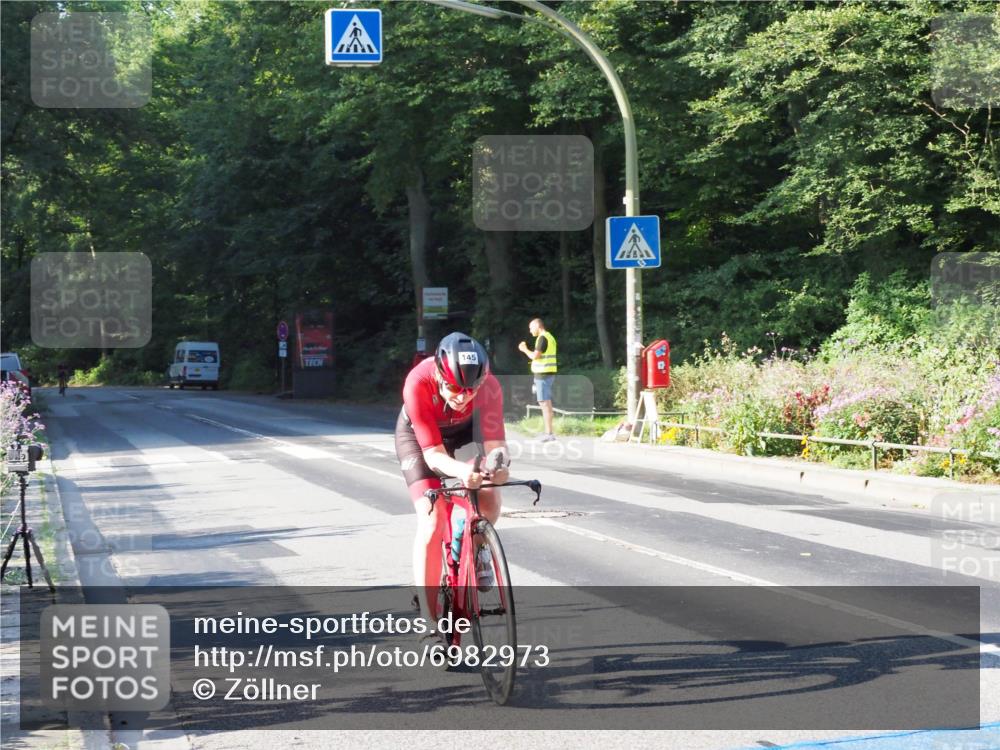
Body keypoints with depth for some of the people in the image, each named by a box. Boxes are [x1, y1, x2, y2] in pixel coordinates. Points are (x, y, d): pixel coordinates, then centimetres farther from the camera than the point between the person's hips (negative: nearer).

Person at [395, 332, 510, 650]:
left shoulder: (488, 385, -34)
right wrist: (460, 470, -60)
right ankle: (430, 622, -11)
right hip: (418, 434, -2)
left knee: (489, 500, -21)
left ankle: (478, 546, 15)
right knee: (432, 522, -18)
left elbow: (494, 442, -36)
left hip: (464, 431, 2)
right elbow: (433, 453, -39)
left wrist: (499, 463, -60)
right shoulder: (418, 383, -40)